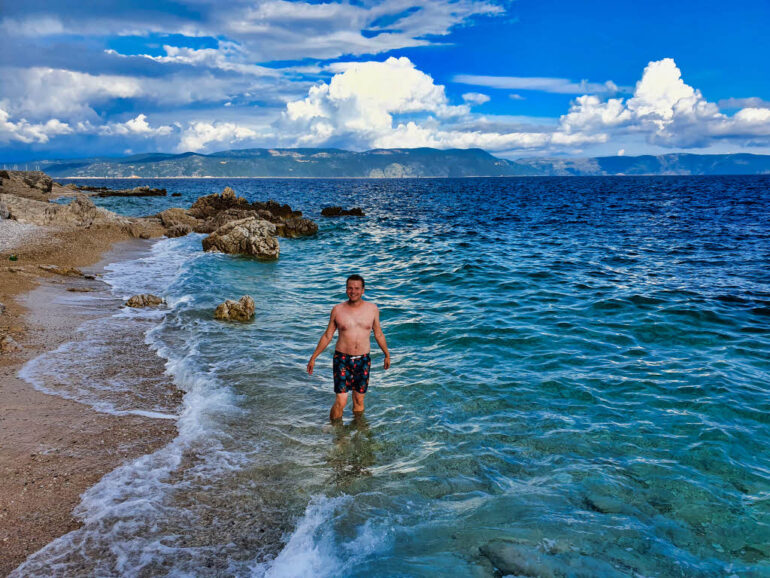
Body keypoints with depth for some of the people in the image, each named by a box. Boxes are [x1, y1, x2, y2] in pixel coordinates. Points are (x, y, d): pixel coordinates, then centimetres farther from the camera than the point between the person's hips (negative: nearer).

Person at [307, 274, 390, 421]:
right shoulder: (337, 310, -2)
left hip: (363, 360, 2)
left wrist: (387, 355, 20)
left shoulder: (372, 309, 1)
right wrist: (313, 357, 6)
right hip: (342, 359, -1)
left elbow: (378, 334, 13)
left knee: (359, 400, 11)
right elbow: (327, 336, 6)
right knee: (341, 402, -6)